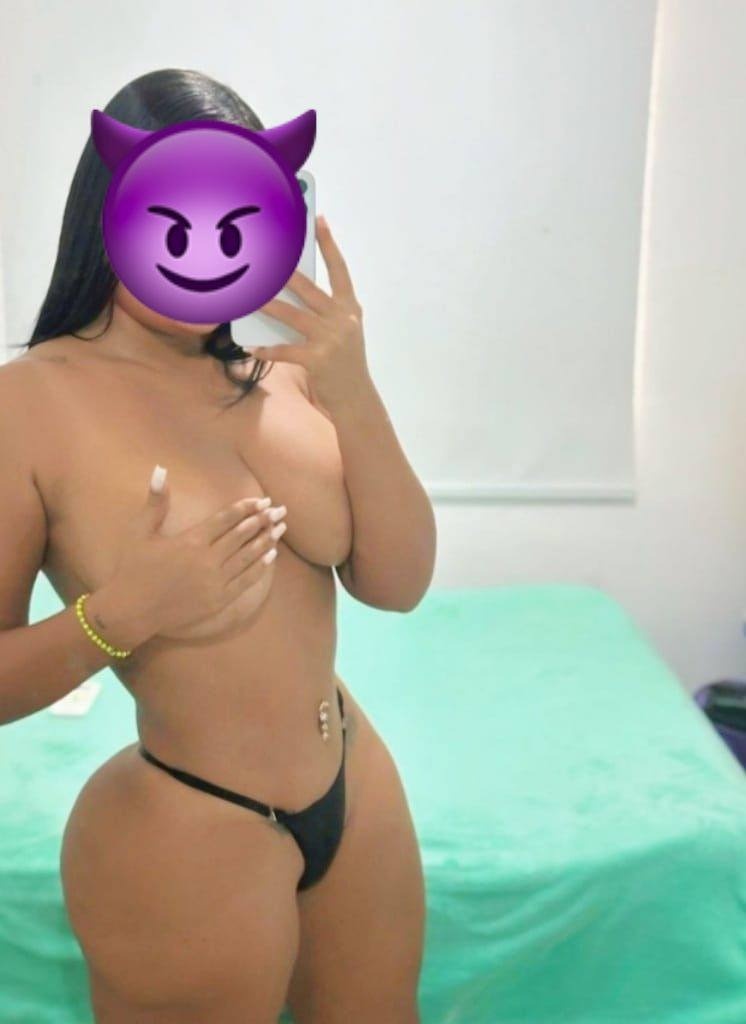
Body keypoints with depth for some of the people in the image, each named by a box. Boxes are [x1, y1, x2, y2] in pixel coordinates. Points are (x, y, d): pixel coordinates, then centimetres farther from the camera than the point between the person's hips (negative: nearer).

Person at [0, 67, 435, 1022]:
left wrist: (353, 393, -18)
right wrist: (123, 613, -28)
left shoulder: (277, 375, -4)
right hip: (185, 836, -5)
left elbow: (399, 583, -7)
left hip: (357, 789, 5)